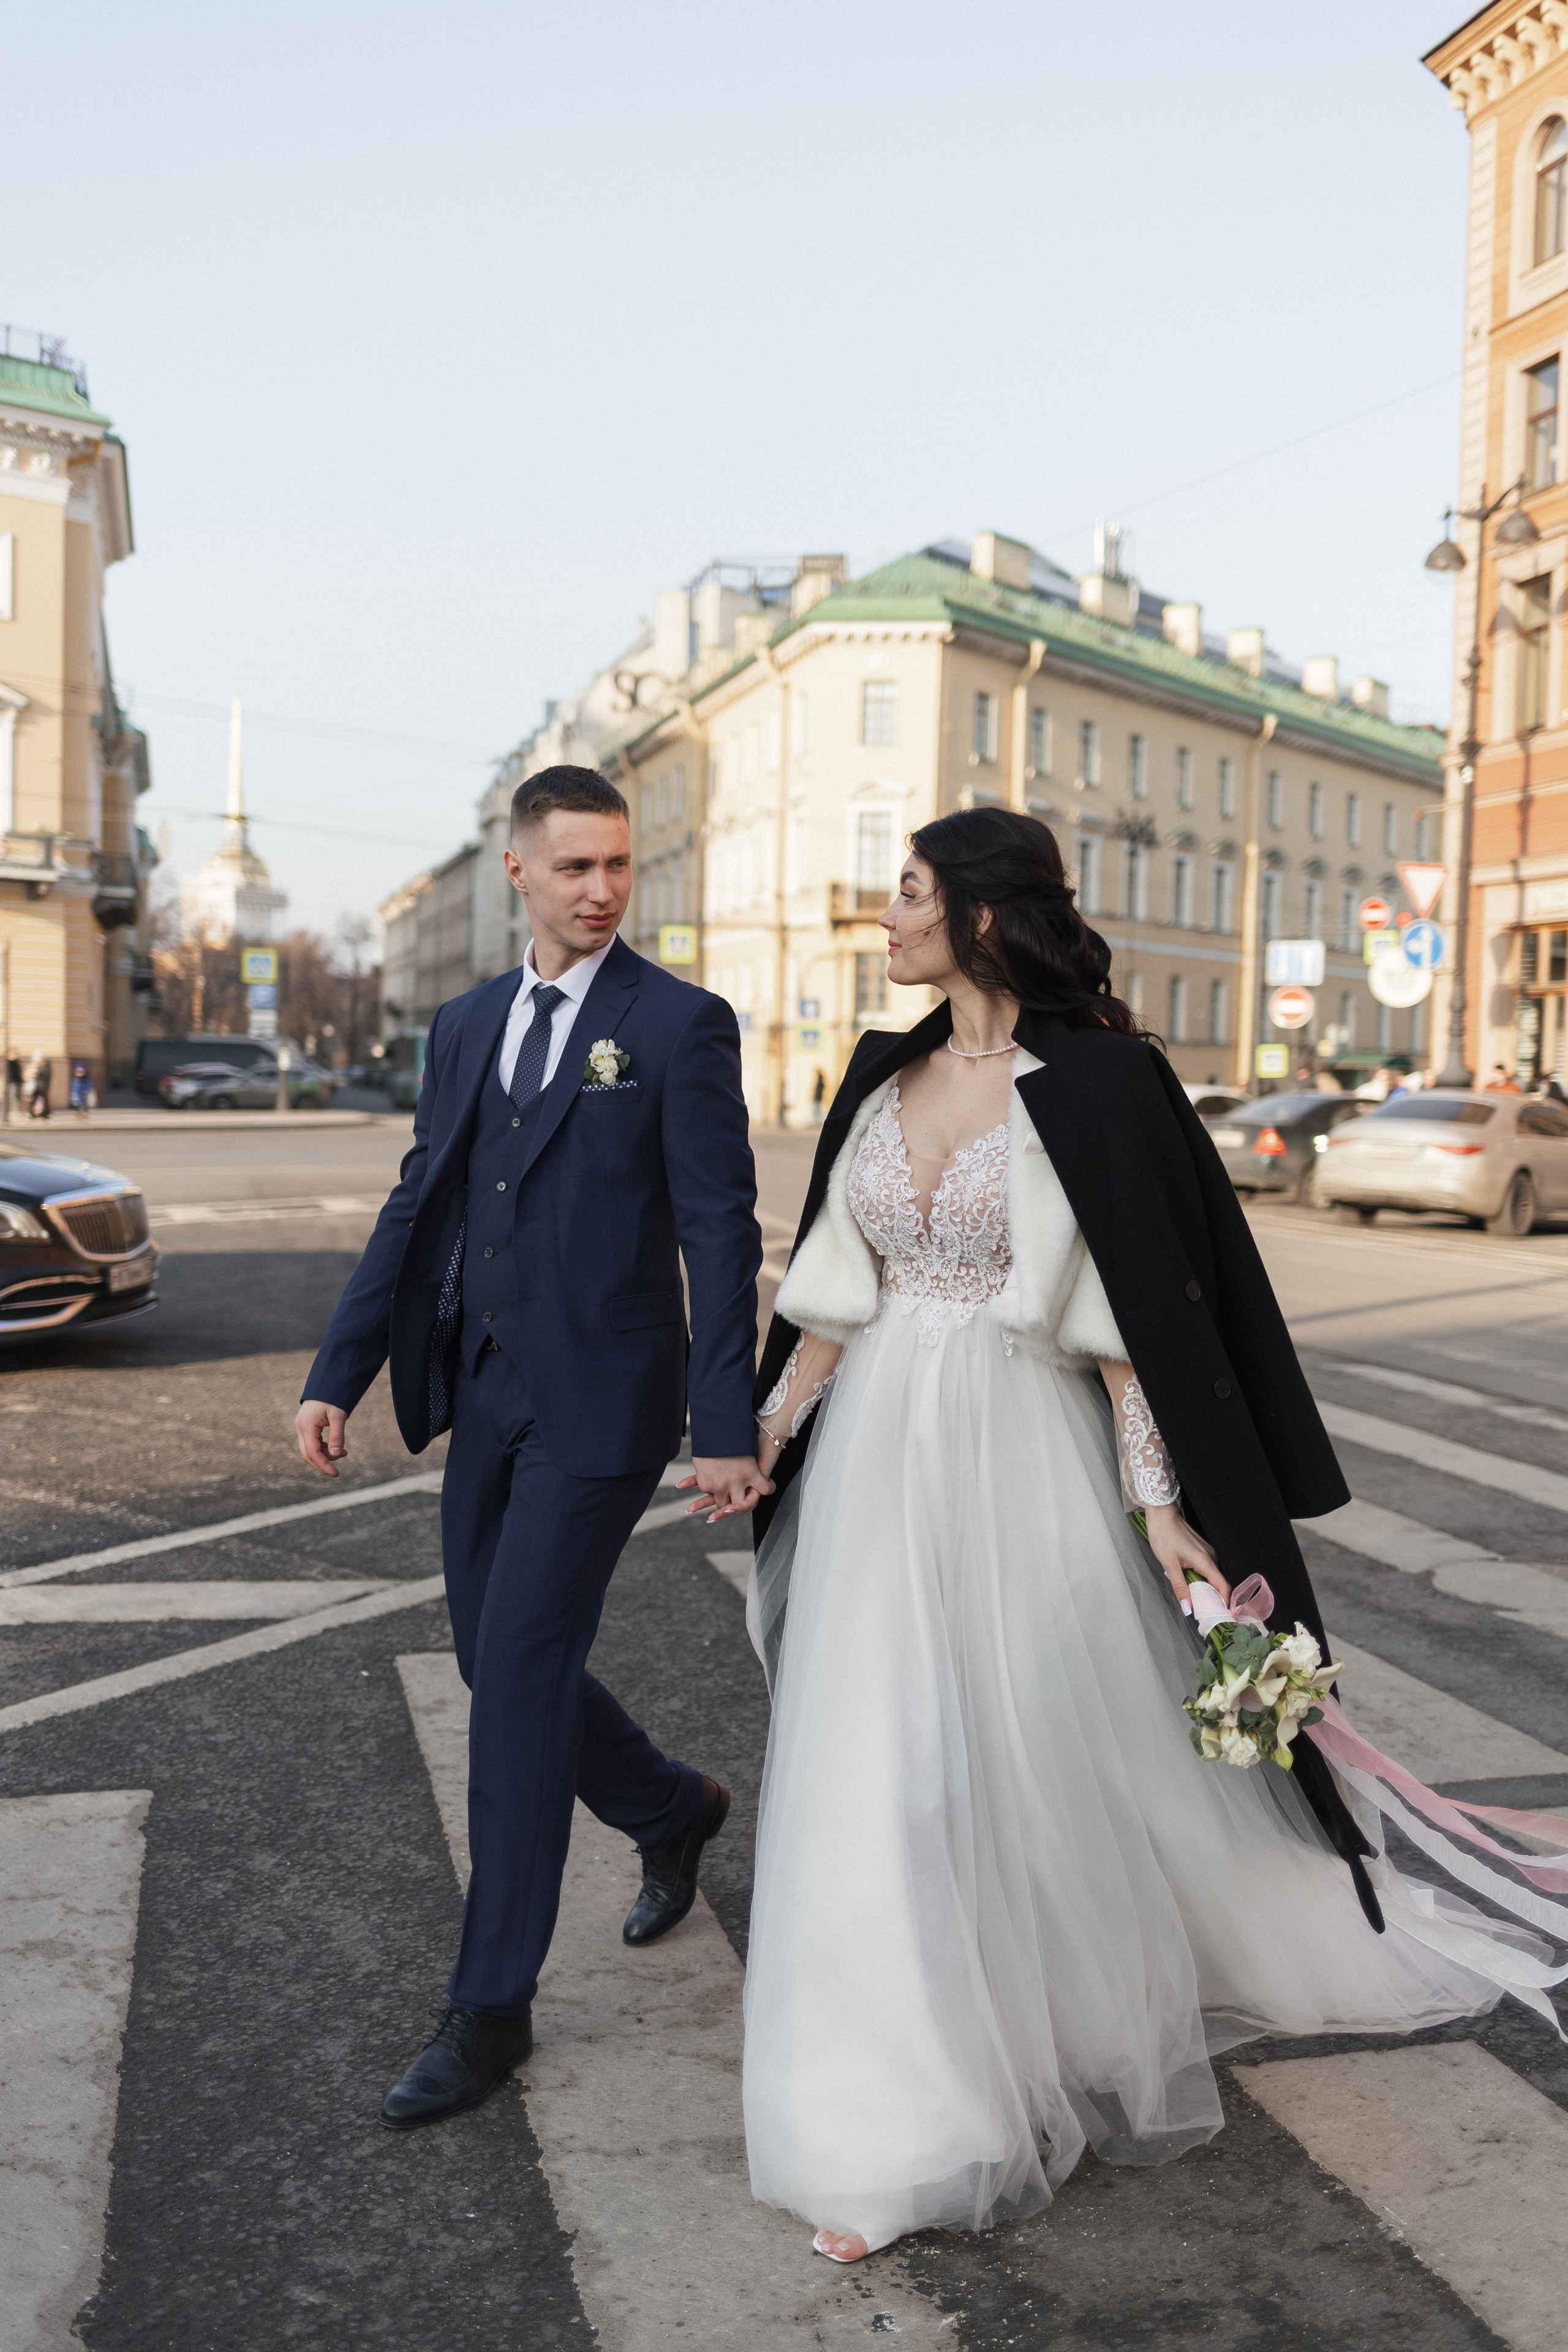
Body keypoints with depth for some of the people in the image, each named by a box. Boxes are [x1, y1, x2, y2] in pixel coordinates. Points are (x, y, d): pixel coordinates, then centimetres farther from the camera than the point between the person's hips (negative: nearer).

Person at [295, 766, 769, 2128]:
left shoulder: (681, 1025, -6)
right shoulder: (466, 1027, 12)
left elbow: (721, 1232, -10)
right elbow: (419, 1208, 13)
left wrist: (728, 1428, -14)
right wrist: (338, 1375, 6)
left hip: (599, 1403, -6)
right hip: (484, 1395, 6)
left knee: (519, 1674, -5)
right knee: (499, 1660, 13)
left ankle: (492, 2007, 9)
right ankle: (674, 1812, 41)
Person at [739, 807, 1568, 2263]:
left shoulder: (1094, 1080, -10)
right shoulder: (885, 1078, 8)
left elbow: (1134, 1308, -11)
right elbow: (834, 1293, 10)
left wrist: (1159, 1501, -15)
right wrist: (766, 1431, 5)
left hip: (1019, 1465, -5)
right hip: (876, 1464, 5)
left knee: (1045, 1760, 7)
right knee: (880, 1783, 9)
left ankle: (1085, 2049, 34)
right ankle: (894, 2131, 29)